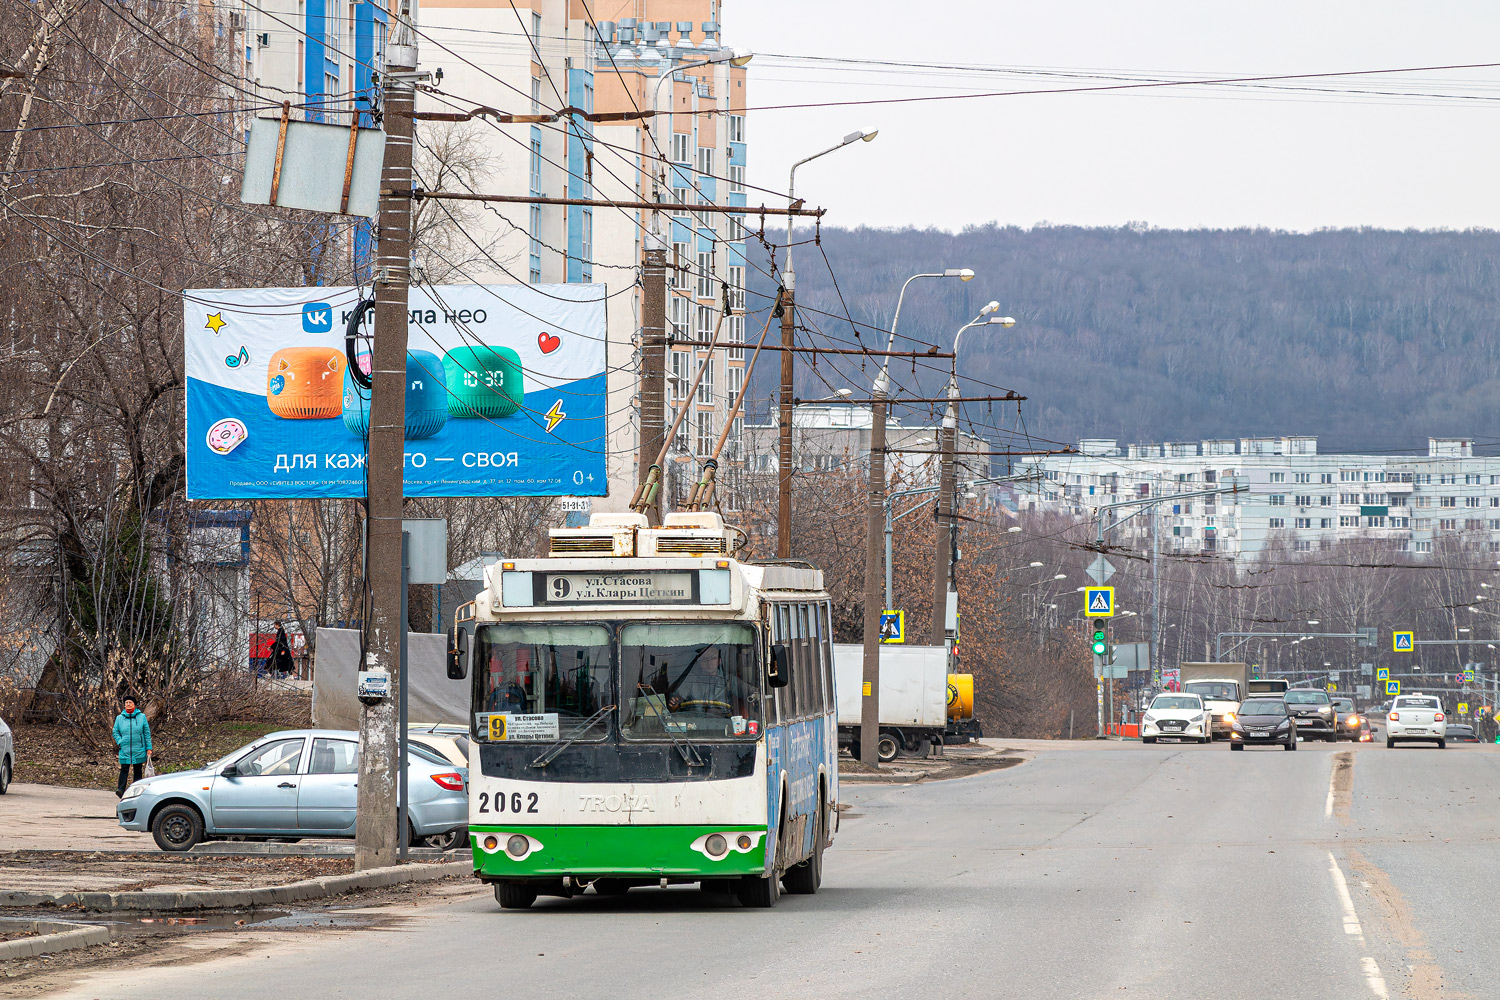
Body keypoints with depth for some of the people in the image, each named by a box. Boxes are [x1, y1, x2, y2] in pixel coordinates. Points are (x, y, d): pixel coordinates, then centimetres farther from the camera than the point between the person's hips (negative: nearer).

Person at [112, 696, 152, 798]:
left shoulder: (141, 717, 4)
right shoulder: (119, 718, 7)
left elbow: (147, 733, 6)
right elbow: (115, 732, 14)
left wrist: (148, 748, 2)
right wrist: (119, 742, -4)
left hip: (139, 750, 0)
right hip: (125, 750, 0)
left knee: (138, 770, 5)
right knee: (124, 770, -12)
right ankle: (120, 790, -22)